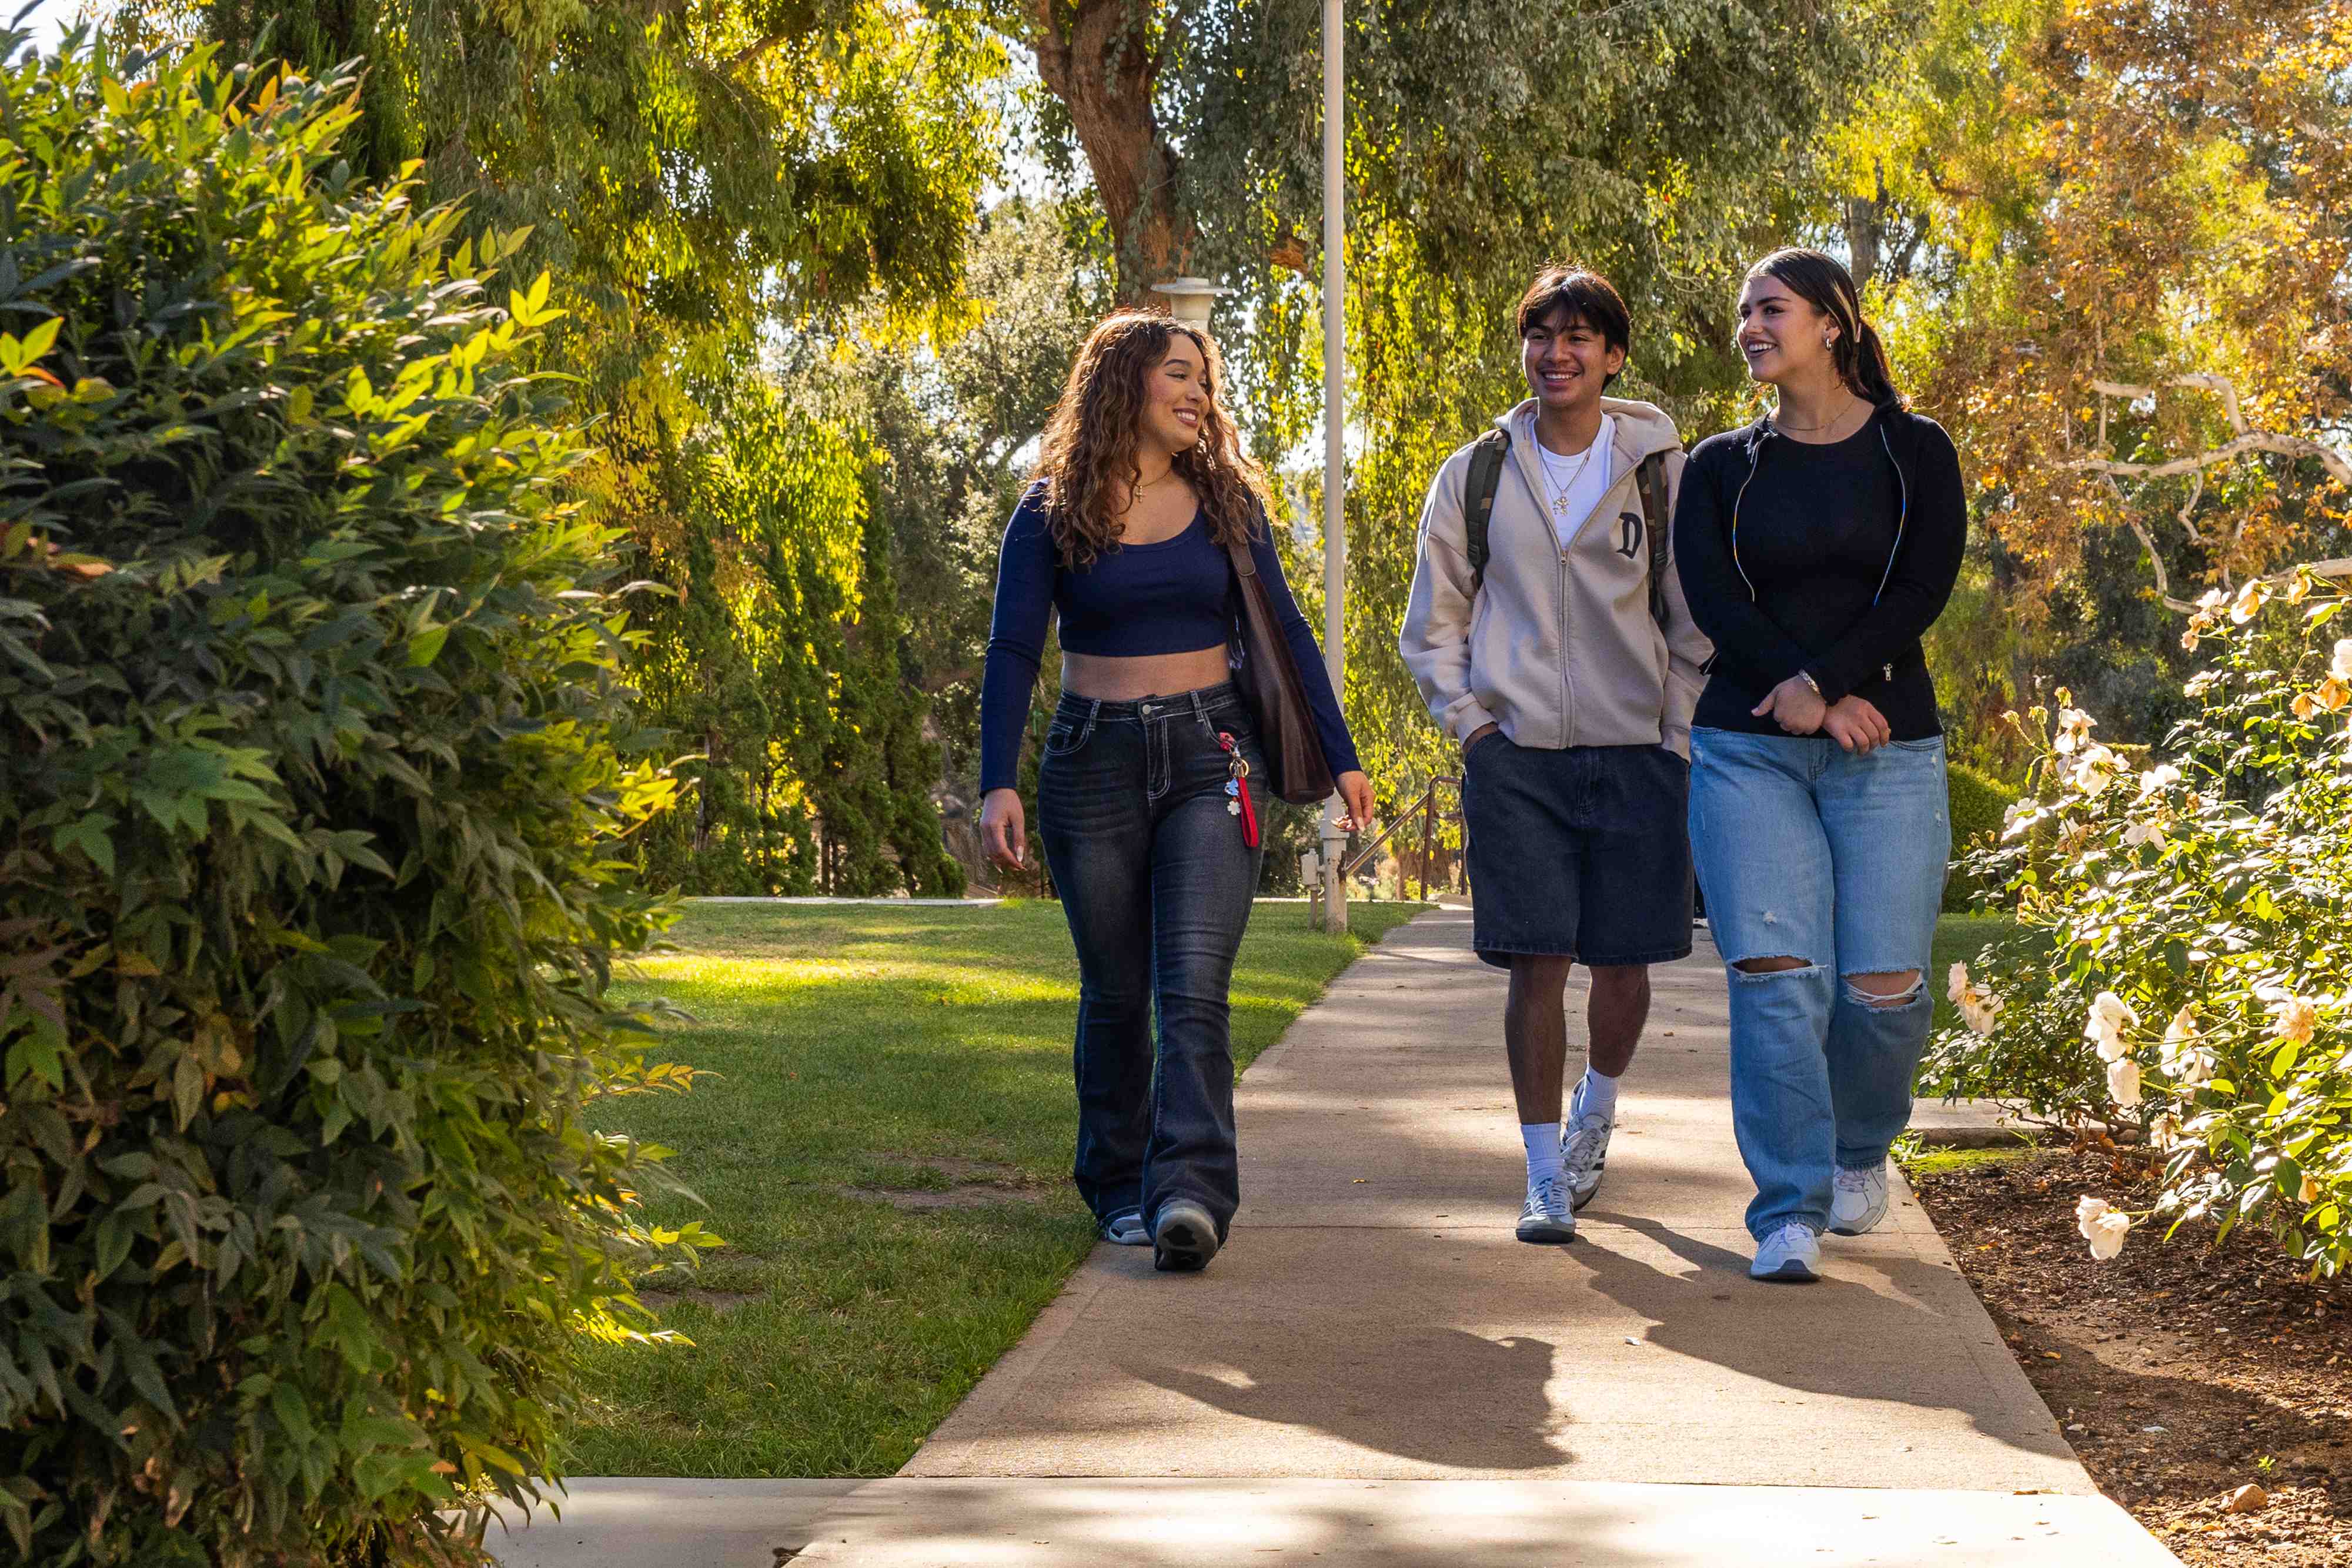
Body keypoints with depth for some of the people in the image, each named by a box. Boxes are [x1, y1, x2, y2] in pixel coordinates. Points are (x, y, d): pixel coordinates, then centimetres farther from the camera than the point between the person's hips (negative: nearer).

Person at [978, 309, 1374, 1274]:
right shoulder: (1052, 512, 1)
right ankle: (1119, 1186, 22)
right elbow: (1012, 651, -2)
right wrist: (997, 783, -13)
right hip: (1094, 763, 0)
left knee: (1193, 989, -14)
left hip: (1210, 758, 0)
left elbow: (1285, 632, 11)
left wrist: (1341, 757, 8)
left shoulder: (1226, 500, 8)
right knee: (1114, 995, 6)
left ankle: (1191, 1195, -22)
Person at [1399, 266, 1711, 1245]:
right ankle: (1546, 1179, 4)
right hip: (1517, 758, 0)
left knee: (1623, 965, 4)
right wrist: (1467, 719, 2)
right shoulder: (1477, 475, 5)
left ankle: (1595, 1109, 35)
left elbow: (1699, 620, 6)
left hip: (1635, 753, 0)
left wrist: (1678, 735, -1)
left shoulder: (1662, 471, 2)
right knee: (1537, 964, -5)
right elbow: (1433, 619, 13)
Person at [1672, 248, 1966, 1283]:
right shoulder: (1721, 468, 10)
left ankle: (1860, 1151, 26)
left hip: (1887, 750, -1)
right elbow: (1710, 595, -3)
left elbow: (1922, 590, -5)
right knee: (1774, 977, -11)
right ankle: (1790, 1212, -5)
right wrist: (1805, 698, -17)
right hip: (1749, 751, 1)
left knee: (1883, 985, -4)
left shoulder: (1913, 455, 6)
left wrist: (1824, 679, -17)